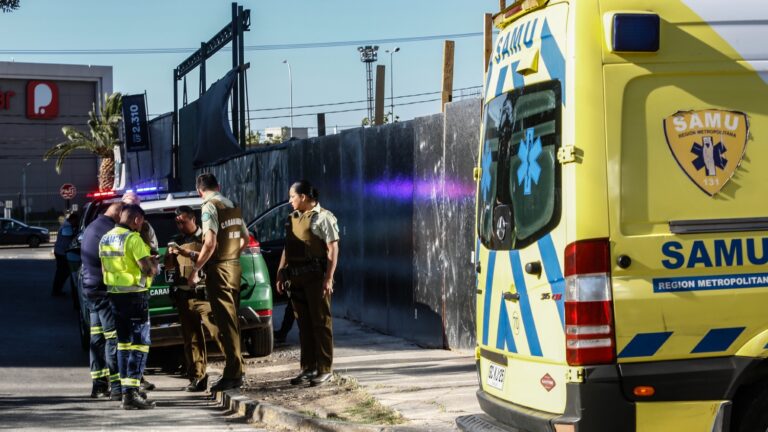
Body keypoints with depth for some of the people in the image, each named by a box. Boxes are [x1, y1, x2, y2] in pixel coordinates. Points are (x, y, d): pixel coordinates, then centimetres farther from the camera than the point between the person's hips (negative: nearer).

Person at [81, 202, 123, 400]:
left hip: (90, 289, 10)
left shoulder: (91, 227, 17)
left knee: (97, 337, 13)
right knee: (113, 337, -9)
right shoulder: (109, 230, -15)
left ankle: (99, 383, 17)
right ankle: (116, 387, -11)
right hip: (104, 290, -10)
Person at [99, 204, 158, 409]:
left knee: (123, 342, 16)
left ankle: (125, 389, 19)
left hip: (114, 294, 8)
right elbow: (148, 269, -20)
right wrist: (154, 263, 3)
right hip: (135, 295, -8)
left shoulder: (105, 239, 11)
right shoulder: (133, 239, -15)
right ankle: (132, 393, -11)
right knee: (139, 342, -5)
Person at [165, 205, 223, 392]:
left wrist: (188, 253, -17)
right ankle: (197, 378, 6)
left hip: (204, 294, -5)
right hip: (183, 297, 5)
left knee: (219, 333, -13)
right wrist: (171, 254, -4)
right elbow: (168, 266, 16)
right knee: (192, 339, 4)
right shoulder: (176, 241, 19)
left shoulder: (205, 237, 4)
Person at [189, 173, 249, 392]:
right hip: (234, 267, 8)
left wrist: (195, 270, -15)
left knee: (226, 324, -7)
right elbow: (245, 238, 19)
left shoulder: (209, 207, -13)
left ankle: (232, 375, -6)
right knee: (232, 321, 14)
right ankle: (236, 372, 19)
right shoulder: (233, 207, 12)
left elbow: (210, 243, -21)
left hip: (218, 269, -8)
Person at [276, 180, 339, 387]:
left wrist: (328, 278, -19)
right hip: (296, 277, 7)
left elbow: (333, 249, -12)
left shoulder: (323, 217, -7)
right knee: (304, 324, 11)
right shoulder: (292, 218, 15)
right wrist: (281, 274, 13)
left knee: (320, 323, -2)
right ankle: (308, 368, 17)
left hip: (316, 277, -7)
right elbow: (287, 248, 20)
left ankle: (324, 369, 2)